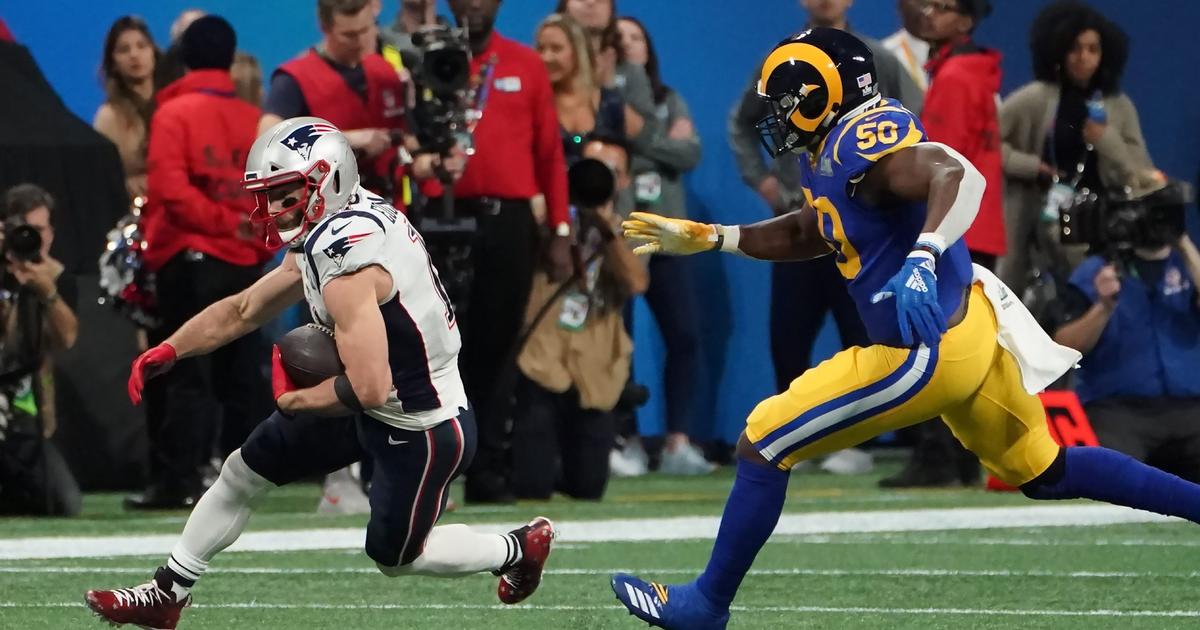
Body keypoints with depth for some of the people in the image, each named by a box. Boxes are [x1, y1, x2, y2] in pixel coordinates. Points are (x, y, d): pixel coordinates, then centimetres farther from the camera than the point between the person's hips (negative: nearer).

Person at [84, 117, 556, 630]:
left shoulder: (348, 266, -32)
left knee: (393, 556, 13)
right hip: (378, 408, 10)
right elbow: (242, 311, 10)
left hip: (421, 432, -10)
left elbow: (369, 389, -36)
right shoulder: (323, 235, -1)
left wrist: (291, 400, -19)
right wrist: (166, 352, -2)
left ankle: (518, 549, 33)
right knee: (244, 472, 12)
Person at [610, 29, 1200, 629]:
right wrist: (708, 238, 22)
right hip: (970, 330, 10)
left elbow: (958, 175, -37)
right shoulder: (839, 149, 10)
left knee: (761, 448, -2)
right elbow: (809, 233, 27)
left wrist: (924, 257, -52)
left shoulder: (866, 140, -20)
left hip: (927, 352, -10)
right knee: (1045, 474, 25)